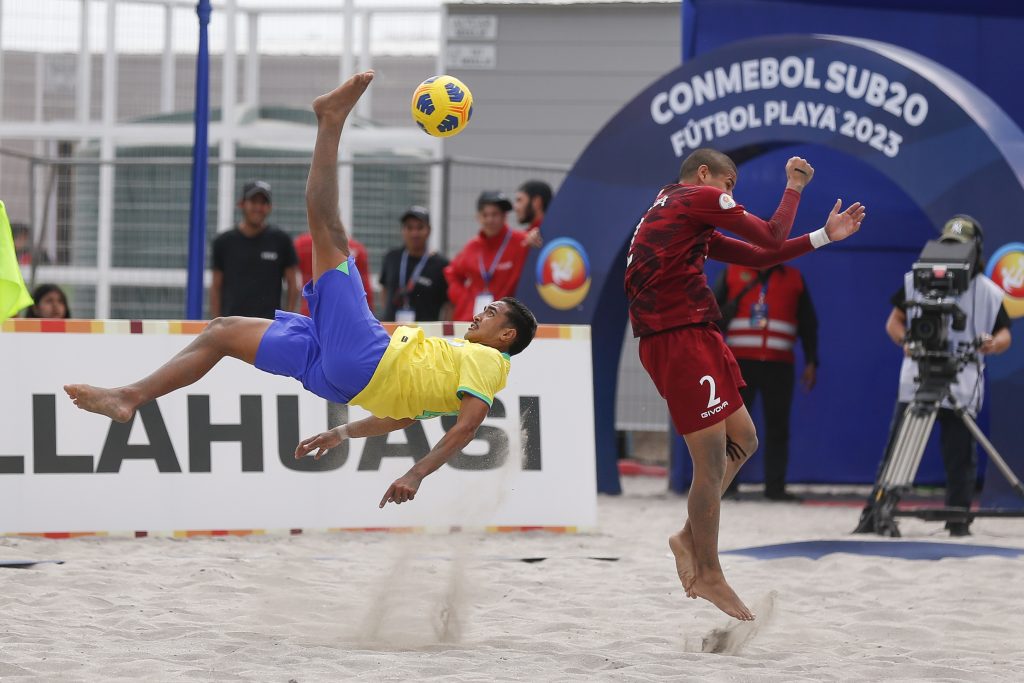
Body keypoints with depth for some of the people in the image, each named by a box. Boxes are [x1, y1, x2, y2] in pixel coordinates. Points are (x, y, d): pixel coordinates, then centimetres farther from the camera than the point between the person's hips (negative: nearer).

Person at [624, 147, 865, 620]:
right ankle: (709, 576, 1)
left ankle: (691, 537, 20)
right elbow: (772, 239, -2)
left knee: (742, 440, 17)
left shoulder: (686, 218, 26)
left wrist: (826, 235, 23)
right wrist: (795, 187, 13)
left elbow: (758, 256, 25)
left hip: (688, 337, 10)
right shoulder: (700, 198, -4)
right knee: (712, 462, -6)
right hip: (681, 338, -10)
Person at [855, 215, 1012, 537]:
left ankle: (958, 519, 10)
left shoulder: (989, 293, 6)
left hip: (963, 388, -1)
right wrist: (904, 340, -10)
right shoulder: (917, 281, 8)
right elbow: (894, 321, 12)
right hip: (916, 382, 1)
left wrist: (993, 344, -16)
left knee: (959, 457, -1)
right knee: (896, 450, -3)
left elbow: (1004, 334, 8)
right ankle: (875, 513, 1)